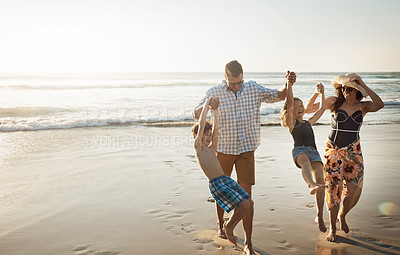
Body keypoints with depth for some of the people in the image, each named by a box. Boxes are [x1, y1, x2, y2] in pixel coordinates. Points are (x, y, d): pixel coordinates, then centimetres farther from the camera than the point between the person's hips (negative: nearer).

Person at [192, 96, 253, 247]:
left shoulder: (211, 148, 19)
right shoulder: (198, 147, 2)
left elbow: (215, 129, 17)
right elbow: (201, 124, -4)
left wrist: (214, 110, 17)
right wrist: (206, 105, 2)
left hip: (226, 179, 8)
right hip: (216, 184, -8)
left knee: (249, 202, 4)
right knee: (244, 204, -15)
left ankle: (229, 227, 20)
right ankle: (228, 226, 11)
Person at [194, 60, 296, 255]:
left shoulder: (253, 88, -2)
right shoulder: (215, 92, -8)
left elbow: (278, 95, 7)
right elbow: (197, 114, -16)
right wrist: (208, 106, -39)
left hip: (246, 149, 0)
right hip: (223, 149, 0)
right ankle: (221, 225, 42)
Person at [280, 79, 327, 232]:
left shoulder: (309, 122, 35)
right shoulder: (292, 122, 21)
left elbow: (322, 109, 41)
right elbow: (290, 102, 10)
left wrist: (321, 93, 43)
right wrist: (289, 83, 8)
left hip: (314, 152, 4)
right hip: (299, 150, -4)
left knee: (320, 178, -20)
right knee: (306, 162, -39)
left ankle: (320, 216, -18)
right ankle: (311, 185, -70)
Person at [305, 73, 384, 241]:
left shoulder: (363, 106, 3)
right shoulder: (335, 102, -1)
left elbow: (379, 105, -19)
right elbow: (309, 108, 1)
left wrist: (363, 85, -22)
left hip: (353, 151, 2)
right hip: (333, 150, -1)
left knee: (354, 191, -4)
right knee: (334, 189, -2)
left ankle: (342, 215, 30)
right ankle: (332, 228, 16)